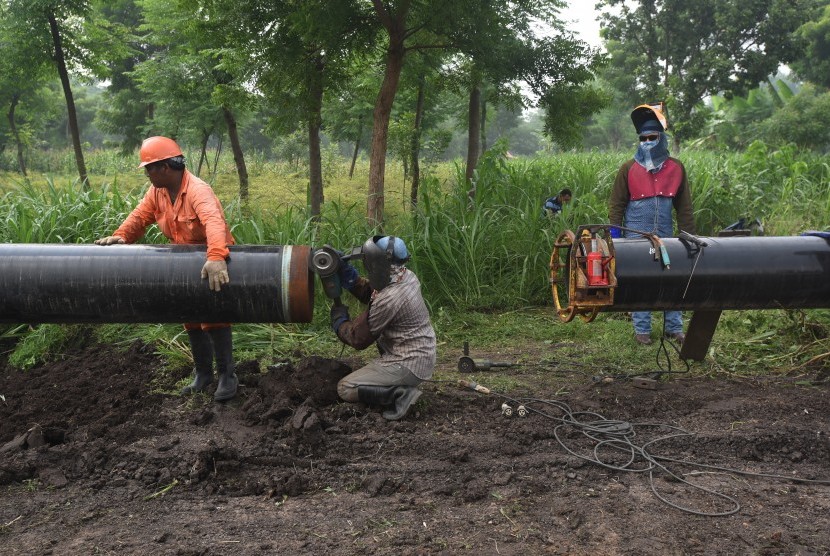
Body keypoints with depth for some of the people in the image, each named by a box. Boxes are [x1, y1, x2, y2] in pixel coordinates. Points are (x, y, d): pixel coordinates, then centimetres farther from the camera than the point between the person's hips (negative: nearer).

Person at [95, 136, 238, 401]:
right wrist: (120, 236, -19)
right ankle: (203, 373, 28)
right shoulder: (157, 191, -2)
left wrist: (216, 258, -63)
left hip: (213, 265, -8)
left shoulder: (198, 190, -30)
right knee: (192, 320, 14)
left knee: (215, 319, -4)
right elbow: (139, 216, 2)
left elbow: (213, 222, -46)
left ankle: (227, 375, 10)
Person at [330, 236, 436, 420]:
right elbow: (369, 291, 11)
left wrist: (338, 319, 4)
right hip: (423, 354, 9)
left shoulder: (389, 299, -27)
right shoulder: (407, 276, -3)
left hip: (409, 364, -9)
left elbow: (358, 338, -13)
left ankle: (400, 393, -12)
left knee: (345, 389, -1)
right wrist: (344, 269, 3)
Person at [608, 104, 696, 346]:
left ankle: (674, 328, 16)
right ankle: (641, 329, 12)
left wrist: (690, 235, 8)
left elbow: (684, 206, 10)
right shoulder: (629, 168, 0)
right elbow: (617, 203, 2)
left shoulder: (676, 168, 6)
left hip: (666, 235, 2)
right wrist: (614, 232, -4)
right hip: (637, 234, -2)